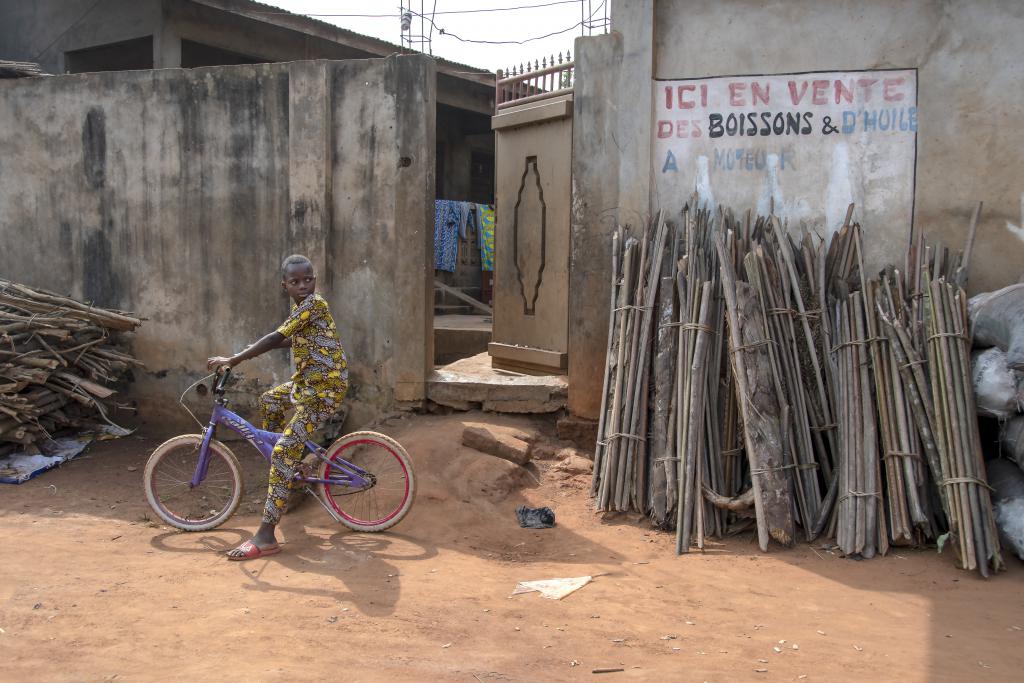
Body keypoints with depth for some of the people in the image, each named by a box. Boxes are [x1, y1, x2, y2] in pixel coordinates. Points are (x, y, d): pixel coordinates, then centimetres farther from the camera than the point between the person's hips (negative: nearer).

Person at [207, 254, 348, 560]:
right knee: (268, 401, 33)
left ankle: (266, 536, -19)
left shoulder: (313, 304, -19)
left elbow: (276, 339, -26)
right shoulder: (299, 307, 11)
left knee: (284, 451, -18)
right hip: (307, 381, 10)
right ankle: (290, 470, 40)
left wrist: (233, 359, -25)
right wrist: (256, 348, 21)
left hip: (324, 388, -10)